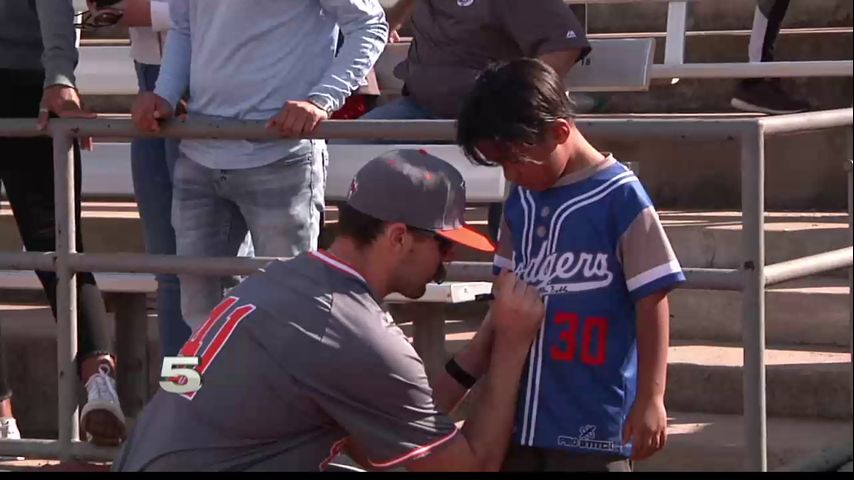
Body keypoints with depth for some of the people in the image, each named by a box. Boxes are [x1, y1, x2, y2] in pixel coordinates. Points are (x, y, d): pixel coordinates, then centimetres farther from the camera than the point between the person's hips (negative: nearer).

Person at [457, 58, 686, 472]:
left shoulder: (620, 198, -11)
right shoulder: (521, 201, 8)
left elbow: (651, 302, -11)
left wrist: (650, 398, -14)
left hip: (593, 420, -7)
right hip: (521, 413, 7)